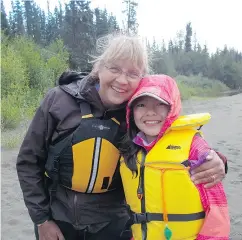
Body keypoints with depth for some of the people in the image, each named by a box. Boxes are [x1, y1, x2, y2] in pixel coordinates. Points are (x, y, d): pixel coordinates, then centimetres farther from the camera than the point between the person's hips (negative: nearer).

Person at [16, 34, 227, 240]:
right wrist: (42, 219, -4)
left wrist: (211, 163, -26)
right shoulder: (60, 100, -16)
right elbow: (29, 161, -6)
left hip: (111, 222, 1)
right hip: (57, 218, 0)